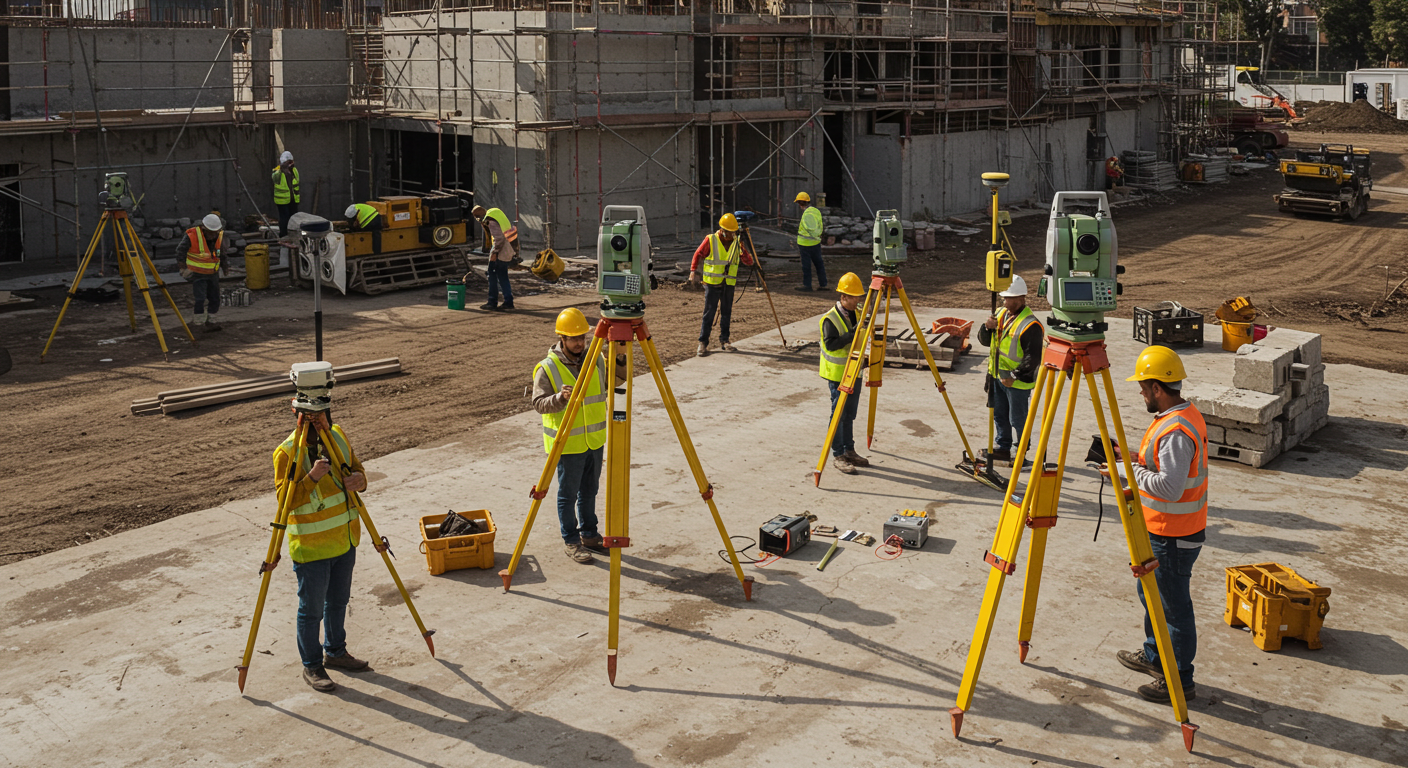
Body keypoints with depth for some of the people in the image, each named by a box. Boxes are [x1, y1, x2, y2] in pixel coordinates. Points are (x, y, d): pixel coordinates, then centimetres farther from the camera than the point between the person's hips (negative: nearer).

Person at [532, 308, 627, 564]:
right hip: (567, 444, -5)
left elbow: (617, 379, 13)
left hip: (595, 440, 6)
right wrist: (560, 398, -35)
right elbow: (538, 404, -16)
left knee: (589, 490, 18)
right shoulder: (547, 368, -14)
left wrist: (620, 361, -7)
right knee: (568, 493, 6)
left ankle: (589, 533, 32)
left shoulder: (595, 359, 1)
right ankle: (571, 541, 17)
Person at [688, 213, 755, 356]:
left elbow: (749, 262, 1)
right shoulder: (710, 240, -5)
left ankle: (724, 341, 17)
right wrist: (693, 272, -3)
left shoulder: (737, 242, 4)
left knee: (726, 313, 8)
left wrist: (743, 249, -16)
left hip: (729, 284, 4)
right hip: (712, 283, -4)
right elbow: (698, 255, 5)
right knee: (709, 313, -3)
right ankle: (703, 342, 1)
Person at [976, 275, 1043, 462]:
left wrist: (1014, 376, -23)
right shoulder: (1001, 314, 5)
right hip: (997, 376, 8)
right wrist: (987, 328, -11)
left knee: (1017, 419, 2)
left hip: (1017, 382, -8)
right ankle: (1003, 448, 31)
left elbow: (1033, 358, -22)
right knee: (999, 415, 18)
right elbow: (985, 341, 11)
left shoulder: (1031, 325, -21)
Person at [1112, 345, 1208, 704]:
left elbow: (1170, 486, -30)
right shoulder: (1186, 415, 7)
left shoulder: (1175, 431, -26)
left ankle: (1180, 681, 12)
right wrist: (1137, 458, 8)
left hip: (1172, 536, -11)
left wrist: (1129, 471, -20)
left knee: (1173, 606, 1)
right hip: (1161, 530, 11)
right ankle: (1154, 656, 41)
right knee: (1150, 592, 25)